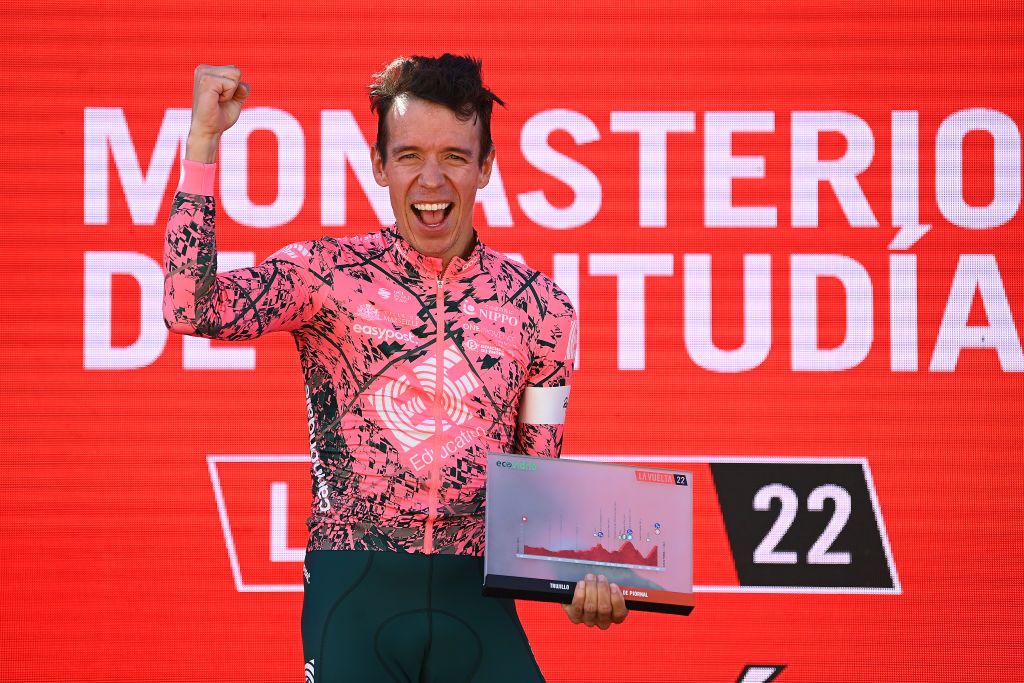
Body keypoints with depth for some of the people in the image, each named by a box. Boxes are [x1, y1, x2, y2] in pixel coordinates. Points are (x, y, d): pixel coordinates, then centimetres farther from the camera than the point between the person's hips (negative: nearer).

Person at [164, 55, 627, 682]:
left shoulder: (542, 307, 6)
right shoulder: (327, 275, 0)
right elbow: (193, 308, -18)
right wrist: (203, 140, -17)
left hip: (477, 601, 2)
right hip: (352, 594, -2)